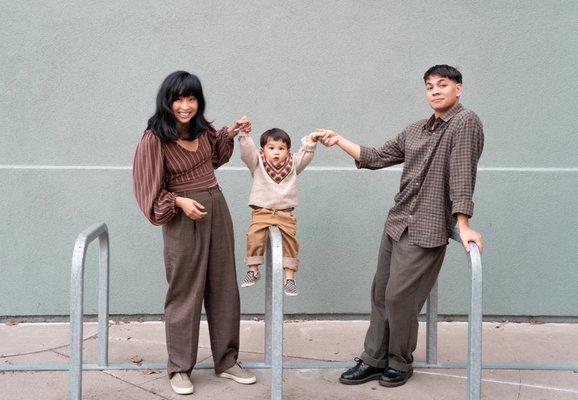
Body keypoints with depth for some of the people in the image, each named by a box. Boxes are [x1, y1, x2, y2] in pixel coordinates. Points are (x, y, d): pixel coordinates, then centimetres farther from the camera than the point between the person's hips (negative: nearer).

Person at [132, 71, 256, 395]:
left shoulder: (201, 129, 2)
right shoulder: (154, 139, -15)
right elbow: (152, 190, -10)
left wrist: (229, 133, 10)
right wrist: (180, 202, -22)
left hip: (217, 209, 6)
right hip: (184, 217, -6)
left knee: (224, 288, 11)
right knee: (185, 293, 1)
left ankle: (227, 361, 24)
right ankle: (180, 368, 16)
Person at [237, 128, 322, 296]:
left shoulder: (293, 164, 11)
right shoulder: (258, 163, 5)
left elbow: (305, 155, 3)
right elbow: (247, 150, -8)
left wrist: (310, 141, -13)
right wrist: (243, 133, -22)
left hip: (285, 214, 1)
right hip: (262, 212, -1)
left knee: (290, 238, -13)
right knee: (254, 235, -22)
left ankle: (289, 277, -4)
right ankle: (253, 270, -5)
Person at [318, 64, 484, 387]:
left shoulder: (465, 123, -11)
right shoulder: (415, 130, 13)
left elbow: (461, 174, -19)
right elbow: (378, 157, 17)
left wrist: (463, 226, -23)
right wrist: (339, 141, 11)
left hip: (426, 230, -8)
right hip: (397, 222, 8)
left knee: (399, 297, -5)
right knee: (381, 292, 11)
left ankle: (400, 362, 17)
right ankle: (374, 360, 23)